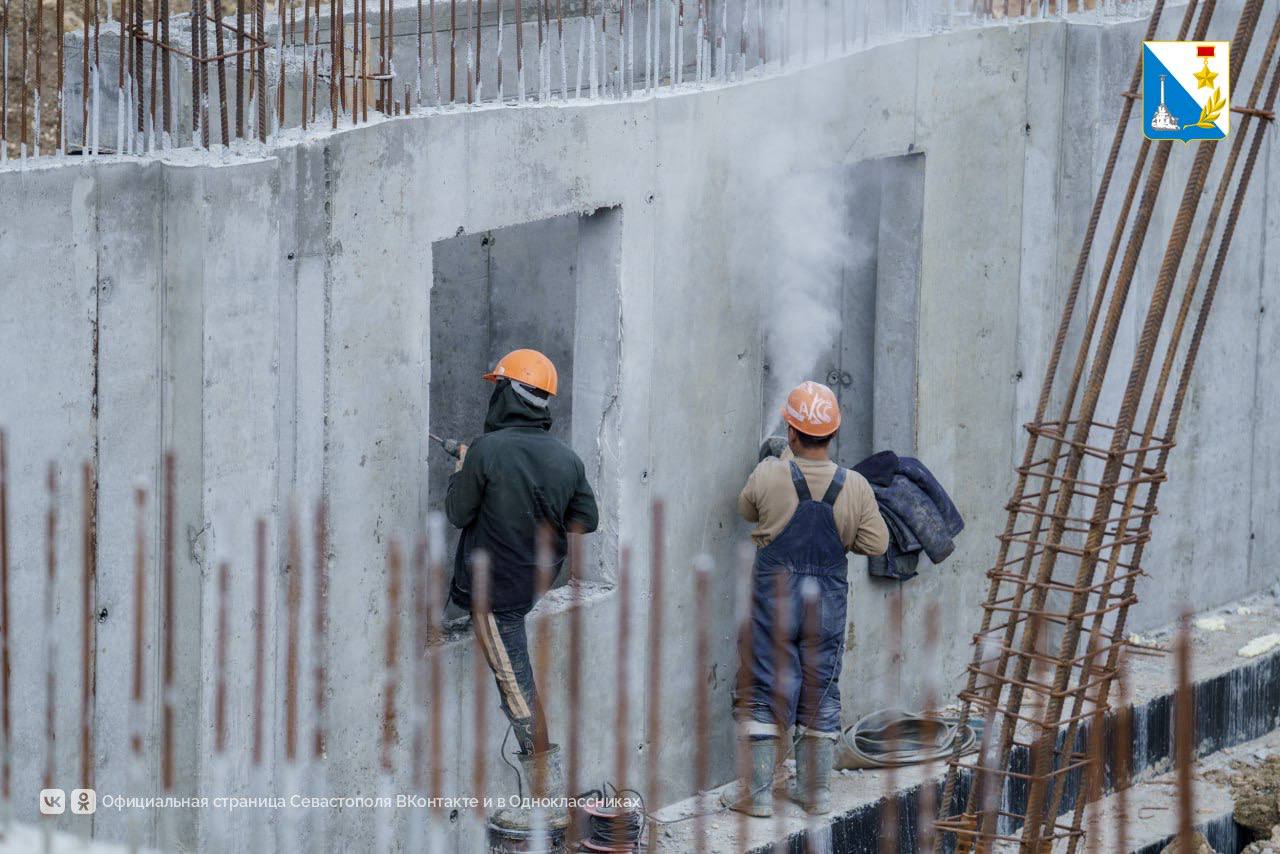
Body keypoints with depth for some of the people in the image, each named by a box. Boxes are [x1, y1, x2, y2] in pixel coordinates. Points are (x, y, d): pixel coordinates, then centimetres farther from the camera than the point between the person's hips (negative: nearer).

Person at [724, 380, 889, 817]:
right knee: (821, 691, 12)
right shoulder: (855, 487, -8)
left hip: (776, 596, -2)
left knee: (765, 688, 4)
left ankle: (758, 790, 5)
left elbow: (746, 508, 8)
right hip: (828, 600, 2)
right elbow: (876, 543, -3)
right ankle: (816, 789, 18)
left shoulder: (769, 476, -13)